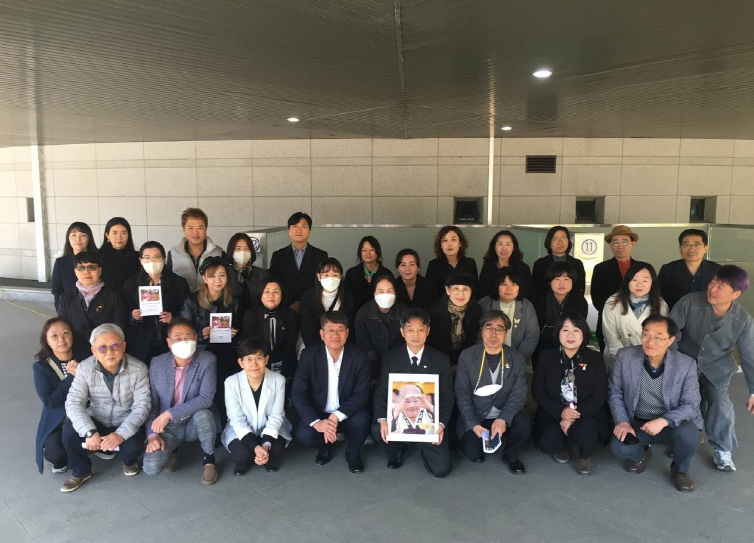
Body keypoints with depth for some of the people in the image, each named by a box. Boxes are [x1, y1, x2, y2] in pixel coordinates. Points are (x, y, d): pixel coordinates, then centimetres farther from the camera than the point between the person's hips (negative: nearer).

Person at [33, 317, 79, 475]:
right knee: (56, 453, -28)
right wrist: (72, 376, -22)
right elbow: (49, 401, -19)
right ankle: (61, 460, 11)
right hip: (56, 422, -2)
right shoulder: (41, 367, -9)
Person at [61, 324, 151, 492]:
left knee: (133, 447, -29)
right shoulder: (85, 368, -15)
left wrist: (121, 434, -35)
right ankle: (81, 471, 4)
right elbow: (73, 403, -18)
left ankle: (129, 461, 12)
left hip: (126, 424, -2)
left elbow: (142, 406, -20)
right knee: (69, 431, -25)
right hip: (96, 422, 2)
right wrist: (90, 432, -34)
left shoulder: (138, 369, -20)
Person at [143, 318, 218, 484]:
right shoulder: (157, 363, -6)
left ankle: (209, 459, -8)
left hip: (194, 423, -1)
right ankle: (171, 449, 14)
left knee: (203, 414, -37)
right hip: (167, 427, 2)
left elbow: (206, 398, -25)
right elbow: (151, 403, -1)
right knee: (150, 467, -23)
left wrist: (169, 414, -28)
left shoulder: (207, 360, -16)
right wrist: (152, 434, -14)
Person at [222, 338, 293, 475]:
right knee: (241, 454, -30)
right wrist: (255, 447, -31)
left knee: (276, 451, -28)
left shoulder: (278, 380, -17)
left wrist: (266, 444, -31)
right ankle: (244, 461, 9)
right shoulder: (231, 382, -18)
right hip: (241, 430, 0)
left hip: (270, 428, 1)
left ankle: (269, 460, 10)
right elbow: (237, 419, -17)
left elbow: (276, 417, -14)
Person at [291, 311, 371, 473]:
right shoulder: (309, 355, -13)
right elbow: (298, 394, -15)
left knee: (361, 421, -31)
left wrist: (336, 417, -28)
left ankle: (352, 453, 4)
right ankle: (325, 447, 10)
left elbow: (361, 395, -14)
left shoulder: (359, 357, -13)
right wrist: (316, 422, -30)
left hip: (346, 414, 0)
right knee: (304, 434, -29)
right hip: (318, 413, 0)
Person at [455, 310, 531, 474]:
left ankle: (510, 455, 5)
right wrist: (473, 424, -18)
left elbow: (519, 395, -9)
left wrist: (503, 419, -25)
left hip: (505, 416, 1)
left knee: (524, 426, -28)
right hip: (475, 417, -1)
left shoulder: (517, 359, -3)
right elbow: (462, 394, -7)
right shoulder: (467, 356, -7)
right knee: (473, 453, -21)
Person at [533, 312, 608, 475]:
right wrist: (561, 412, -19)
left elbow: (599, 396, -6)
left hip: (586, 414, -1)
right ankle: (561, 447, 15)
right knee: (547, 443, -26)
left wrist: (574, 415, -19)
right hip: (554, 414, 1)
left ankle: (585, 456, 6)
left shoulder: (594, 358, -3)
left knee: (585, 435, -33)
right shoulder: (546, 356, -2)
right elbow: (538, 392, -3)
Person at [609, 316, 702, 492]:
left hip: (672, 424, 0)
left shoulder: (686, 365, -16)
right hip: (636, 423, 1)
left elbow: (691, 405, -14)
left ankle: (680, 469, 3)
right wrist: (622, 421, -18)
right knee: (619, 447, -27)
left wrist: (664, 421, -31)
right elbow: (615, 392, -3)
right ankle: (641, 454, 14)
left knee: (689, 434, -33)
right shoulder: (625, 356, -14)